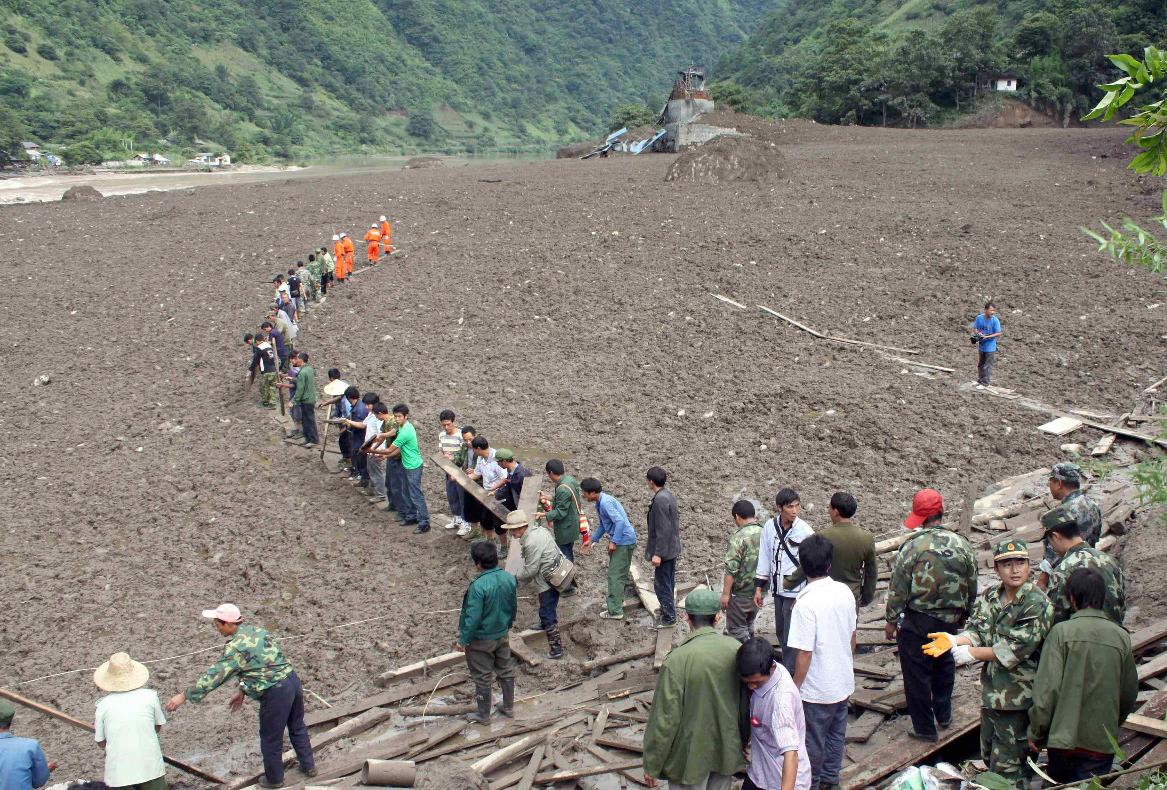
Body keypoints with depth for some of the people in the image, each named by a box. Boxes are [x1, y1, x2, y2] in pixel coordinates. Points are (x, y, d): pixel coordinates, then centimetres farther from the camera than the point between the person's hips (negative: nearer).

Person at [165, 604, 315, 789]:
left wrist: (184, 696, -11)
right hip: (292, 679, 8)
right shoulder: (256, 631, 10)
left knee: (271, 738, 15)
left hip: (275, 693, -8)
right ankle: (308, 766, 41)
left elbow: (214, 675, -16)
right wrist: (242, 691, 24)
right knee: (297, 727, 27)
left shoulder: (236, 647, -16)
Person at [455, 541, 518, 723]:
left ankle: (483, 714, 26)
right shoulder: (509, 578, -10)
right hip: (502, 635, 6)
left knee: (483, 677, 11)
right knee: (506, 670, 22)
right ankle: (509, 707, 37)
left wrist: (463, 640, -11)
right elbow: (513, 606, 4)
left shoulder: (478, 586, -31)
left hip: (481, 640, -6)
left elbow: (473, 617, -25)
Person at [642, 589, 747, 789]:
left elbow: (664, 718, -18)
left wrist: (651, 766, -6)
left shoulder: (677, 660, -23)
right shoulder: (736, 649, -10)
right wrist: (742, 741, 19)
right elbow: (746, 703, 2)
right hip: (728, 751, 4)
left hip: (690, 757, -4)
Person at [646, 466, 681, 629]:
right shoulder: (669, 493, 4)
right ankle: (668, 608, 38)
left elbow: (663, 530, -26)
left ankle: (669, 618, 11)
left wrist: (657, 554, -23)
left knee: (661, 585, 2)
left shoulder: (660, 500, -26)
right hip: (672, 547, 10)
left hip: (664, 550, -10)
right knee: (668, 582, 24)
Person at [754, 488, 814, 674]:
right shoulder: (770, 527, -1)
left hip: (796, 591, -5)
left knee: (790, 634, -3)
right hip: (778, 589, 5)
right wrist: (759, 588, 9)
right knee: (780, 631, 17)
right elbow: (764, 558, 8)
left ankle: (790, 672, 8)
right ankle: (787, 666, 33)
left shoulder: (805, 531, -13)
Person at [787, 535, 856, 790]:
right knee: (836, 734, 22)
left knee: (813, 741, 13)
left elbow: (804, 654, -23)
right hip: (843, 682, 6)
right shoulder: (845, 592, -7)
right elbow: (852, 636, 7)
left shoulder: (805, 604, -26)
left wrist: (795, 689, -10)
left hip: (817, 689, -6)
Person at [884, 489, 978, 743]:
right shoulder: (962, 545, -1)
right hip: (950, 621, 5)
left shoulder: (913, 546, -16)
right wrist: (963, 616, 23)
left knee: (917, 674, 7)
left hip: (917, 620, -5)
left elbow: (898, 588, -13)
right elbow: (972, 587, 9)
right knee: (944, 667, 26)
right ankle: (943, 715, 37)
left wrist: (891, 620, -2)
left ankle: (924, 727, 15)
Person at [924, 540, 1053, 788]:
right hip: (991, 691, 8)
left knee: (1007, 764, -1)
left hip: (1017, 696, -7)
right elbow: (976, 631, 4)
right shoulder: (990, 598, 7)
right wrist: (953, 639, -17)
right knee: (988, 756, 21)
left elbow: (1017, 649, -22)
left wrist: (972, 653, -18)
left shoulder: (1037, 604, -16)